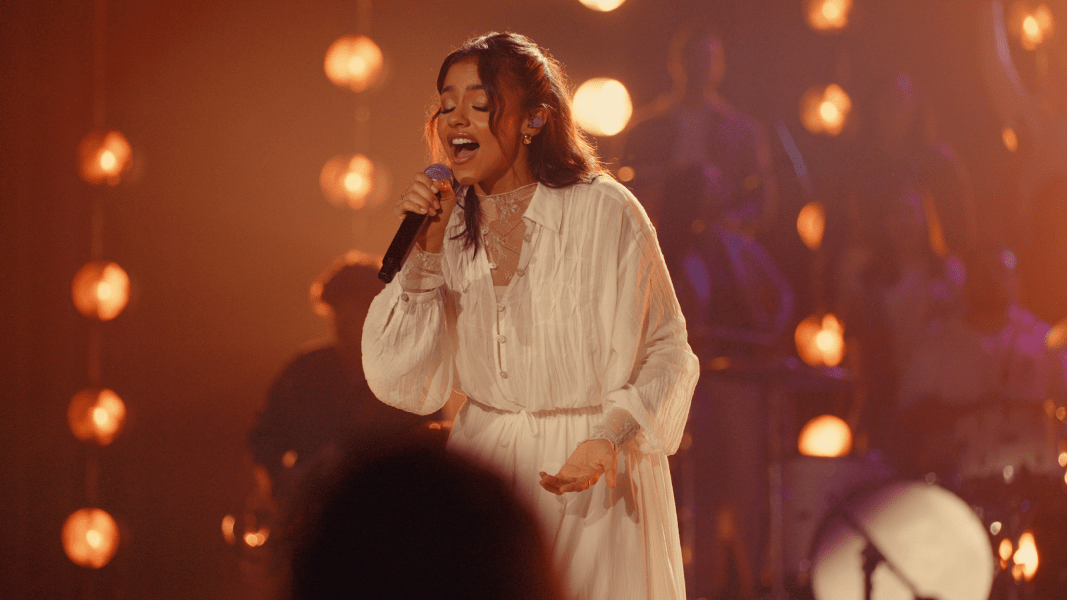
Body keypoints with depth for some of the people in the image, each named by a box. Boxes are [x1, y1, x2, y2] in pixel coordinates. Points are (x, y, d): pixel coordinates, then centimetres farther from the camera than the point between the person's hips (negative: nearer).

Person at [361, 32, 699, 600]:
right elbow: (409, 387, -5)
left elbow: (665, 351, -6)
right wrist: (426, 252, -12)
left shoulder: (607, 213, -11)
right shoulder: (448, 226, 1)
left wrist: (611, 438, -22)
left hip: (594, 484, -3)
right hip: (486, 474, 4)